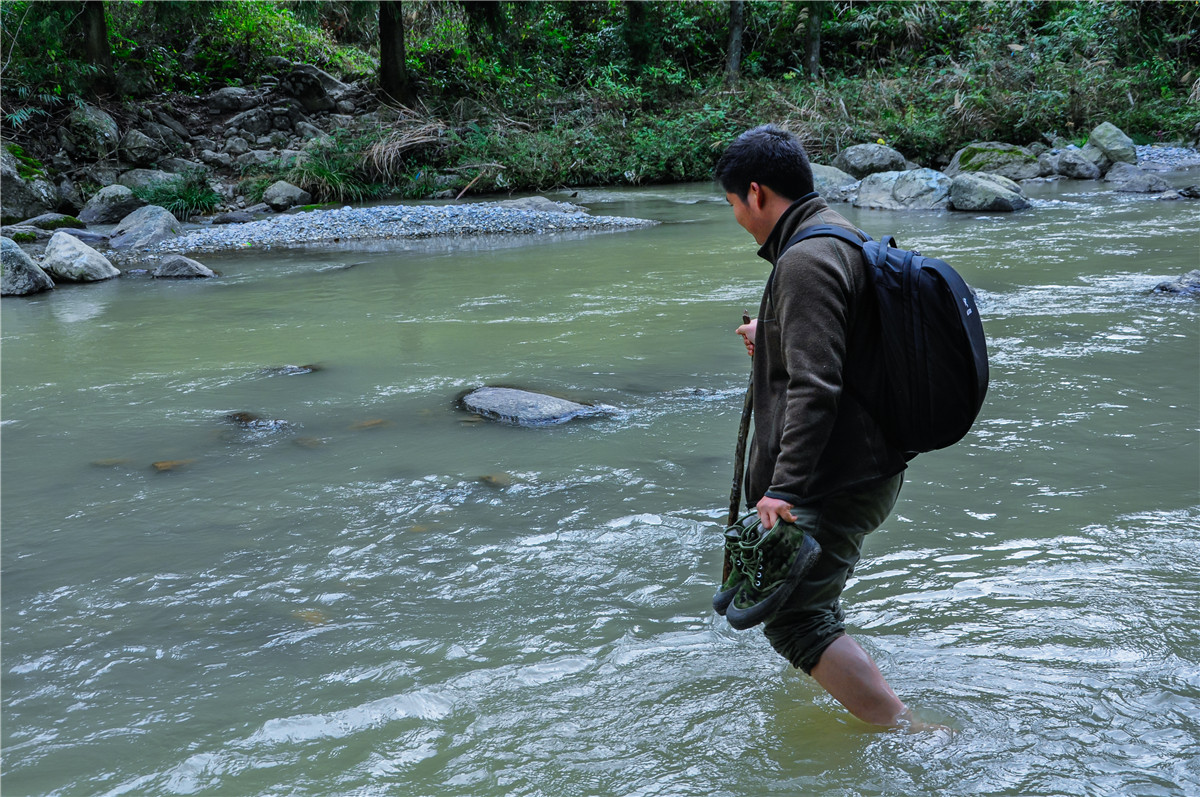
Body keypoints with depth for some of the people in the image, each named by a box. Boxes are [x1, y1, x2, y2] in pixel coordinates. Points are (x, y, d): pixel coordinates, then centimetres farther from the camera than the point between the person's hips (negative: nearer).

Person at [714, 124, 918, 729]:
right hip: (872, 464, 11)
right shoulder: (841, 236, 13)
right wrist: (771, 335, 41)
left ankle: (908, 735, -12)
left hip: (837, 478, -11)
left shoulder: (806, 261, -21)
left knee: (794, 619, -11)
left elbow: (814, 387, -29)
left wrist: (785, 488, -31)